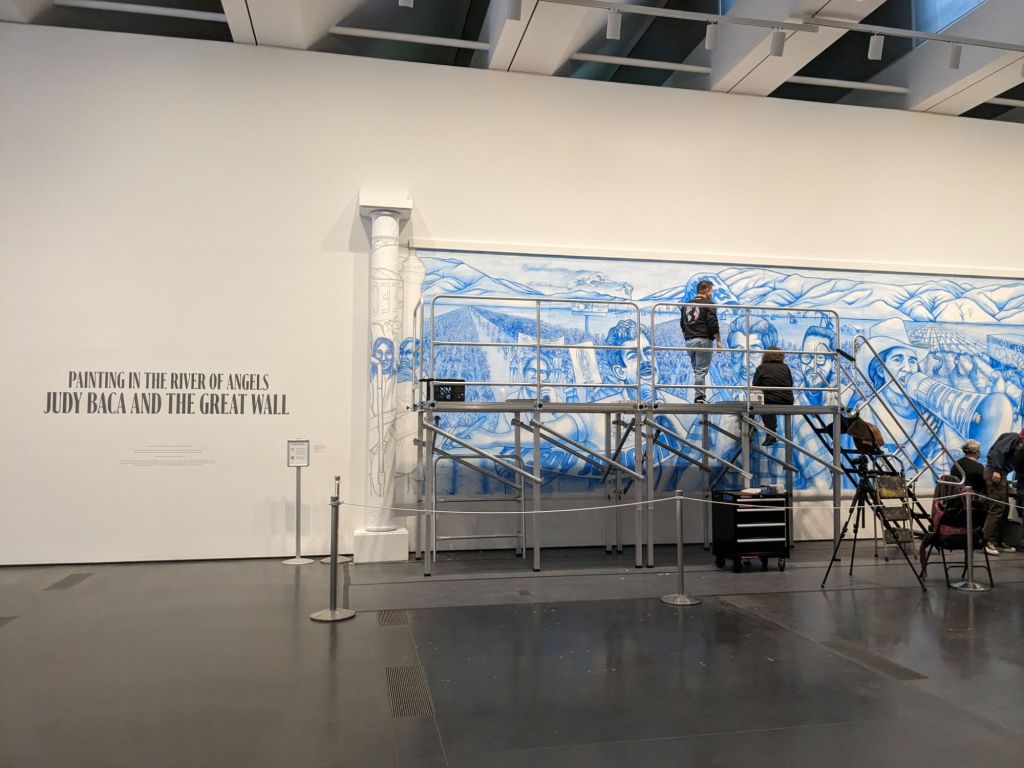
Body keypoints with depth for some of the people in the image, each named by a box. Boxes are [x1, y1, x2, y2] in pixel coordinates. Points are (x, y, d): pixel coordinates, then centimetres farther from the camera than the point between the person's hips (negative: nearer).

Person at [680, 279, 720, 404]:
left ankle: (700, 396, 14)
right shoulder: (708, 304, -6)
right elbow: (713, 324, -12)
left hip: (689, 341, 7)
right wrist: (718, 341, -7)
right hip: (703, 340, -7)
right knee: (701, 370, -5)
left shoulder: (686, 305, 16)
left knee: (697, 370, 13)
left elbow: (682, 324, 22)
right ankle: (699, 396, -7)